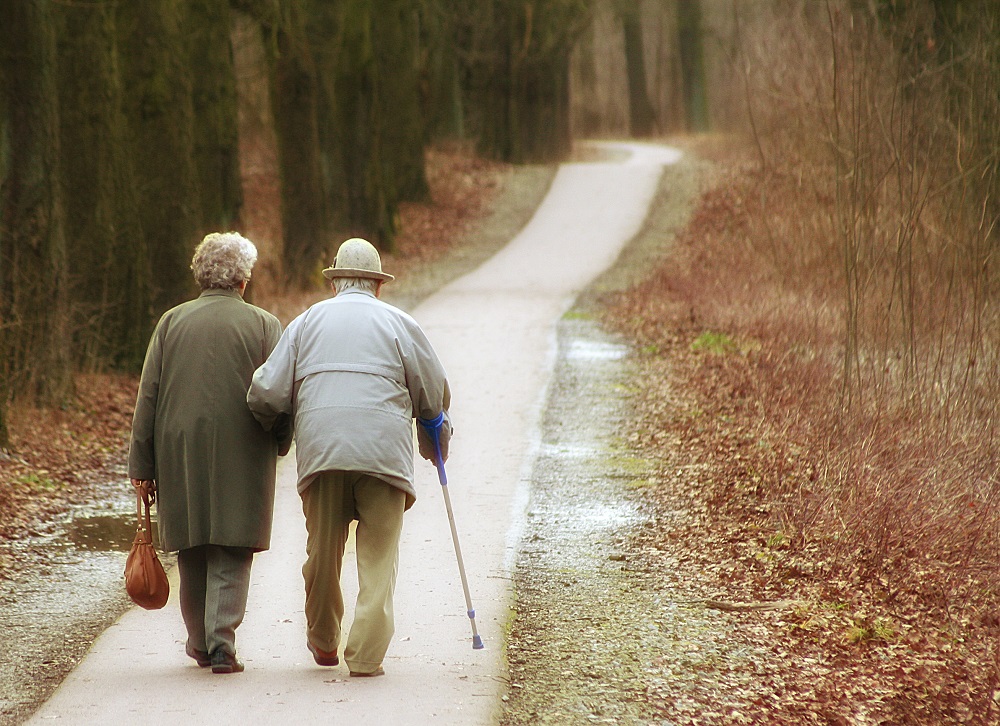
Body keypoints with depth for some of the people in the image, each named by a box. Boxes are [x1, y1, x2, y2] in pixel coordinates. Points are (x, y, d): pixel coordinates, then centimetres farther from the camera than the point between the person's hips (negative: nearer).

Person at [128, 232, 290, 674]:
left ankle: (199, 643, 23)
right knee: (231, 555, 1)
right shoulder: (264, 326, -2)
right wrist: (279, 446, 15)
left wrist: (141, 463, 7)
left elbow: (148, 396, 4)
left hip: (180, 455, 2)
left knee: (193, 554, 14)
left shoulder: (171, 322, 5)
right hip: (241, 458, -2)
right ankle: (221, 643, -10)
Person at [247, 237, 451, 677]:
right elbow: (435, 393, 12)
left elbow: (266, 393, 8)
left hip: (320, 452, 2)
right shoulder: (397, 323, 11)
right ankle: (365, 656, -3)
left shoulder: (307, 322, 15)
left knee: (322, 551, 14)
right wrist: (435, 441, 30)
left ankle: (323, 643, 28)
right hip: (383, 450, -2)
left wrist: (276, 433, 28)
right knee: (377, 556, 2)